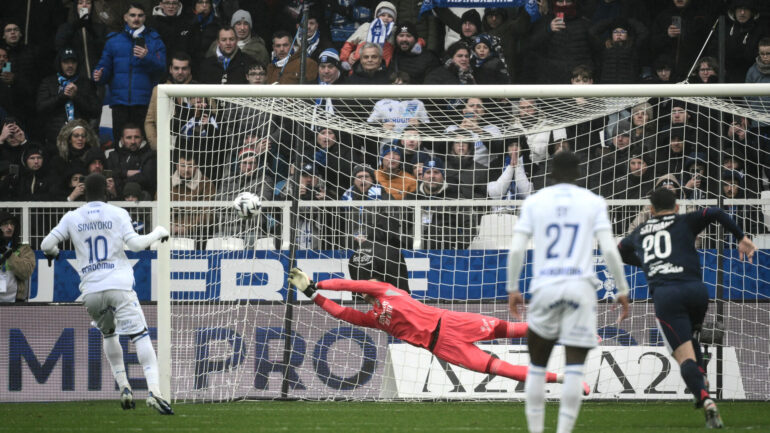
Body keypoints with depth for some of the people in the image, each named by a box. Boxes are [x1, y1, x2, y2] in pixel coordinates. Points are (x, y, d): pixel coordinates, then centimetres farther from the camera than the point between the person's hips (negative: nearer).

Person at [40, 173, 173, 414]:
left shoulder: (72, 218, 9)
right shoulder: (117, 214, 3)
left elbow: (47, 245, 7)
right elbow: (135, 244, -5)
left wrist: (52, 254, 30)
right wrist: (158, 233, 11)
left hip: (91, 291, 3)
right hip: (119, 286, -3)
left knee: (108, 335, 26)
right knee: (140, 336, -7)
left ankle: (124, 388, 17)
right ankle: (154, 390, -24)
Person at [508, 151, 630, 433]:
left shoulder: (534, 202, 7)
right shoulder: (593, 203, 5)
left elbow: (516, 250, 1)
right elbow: (609, 250, -3)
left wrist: (512, 289, 12)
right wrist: (622, 290, 6)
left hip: (544, 287, 1)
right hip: (580, 287, -1)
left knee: (537, 365, 13)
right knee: (574, 367, -2)